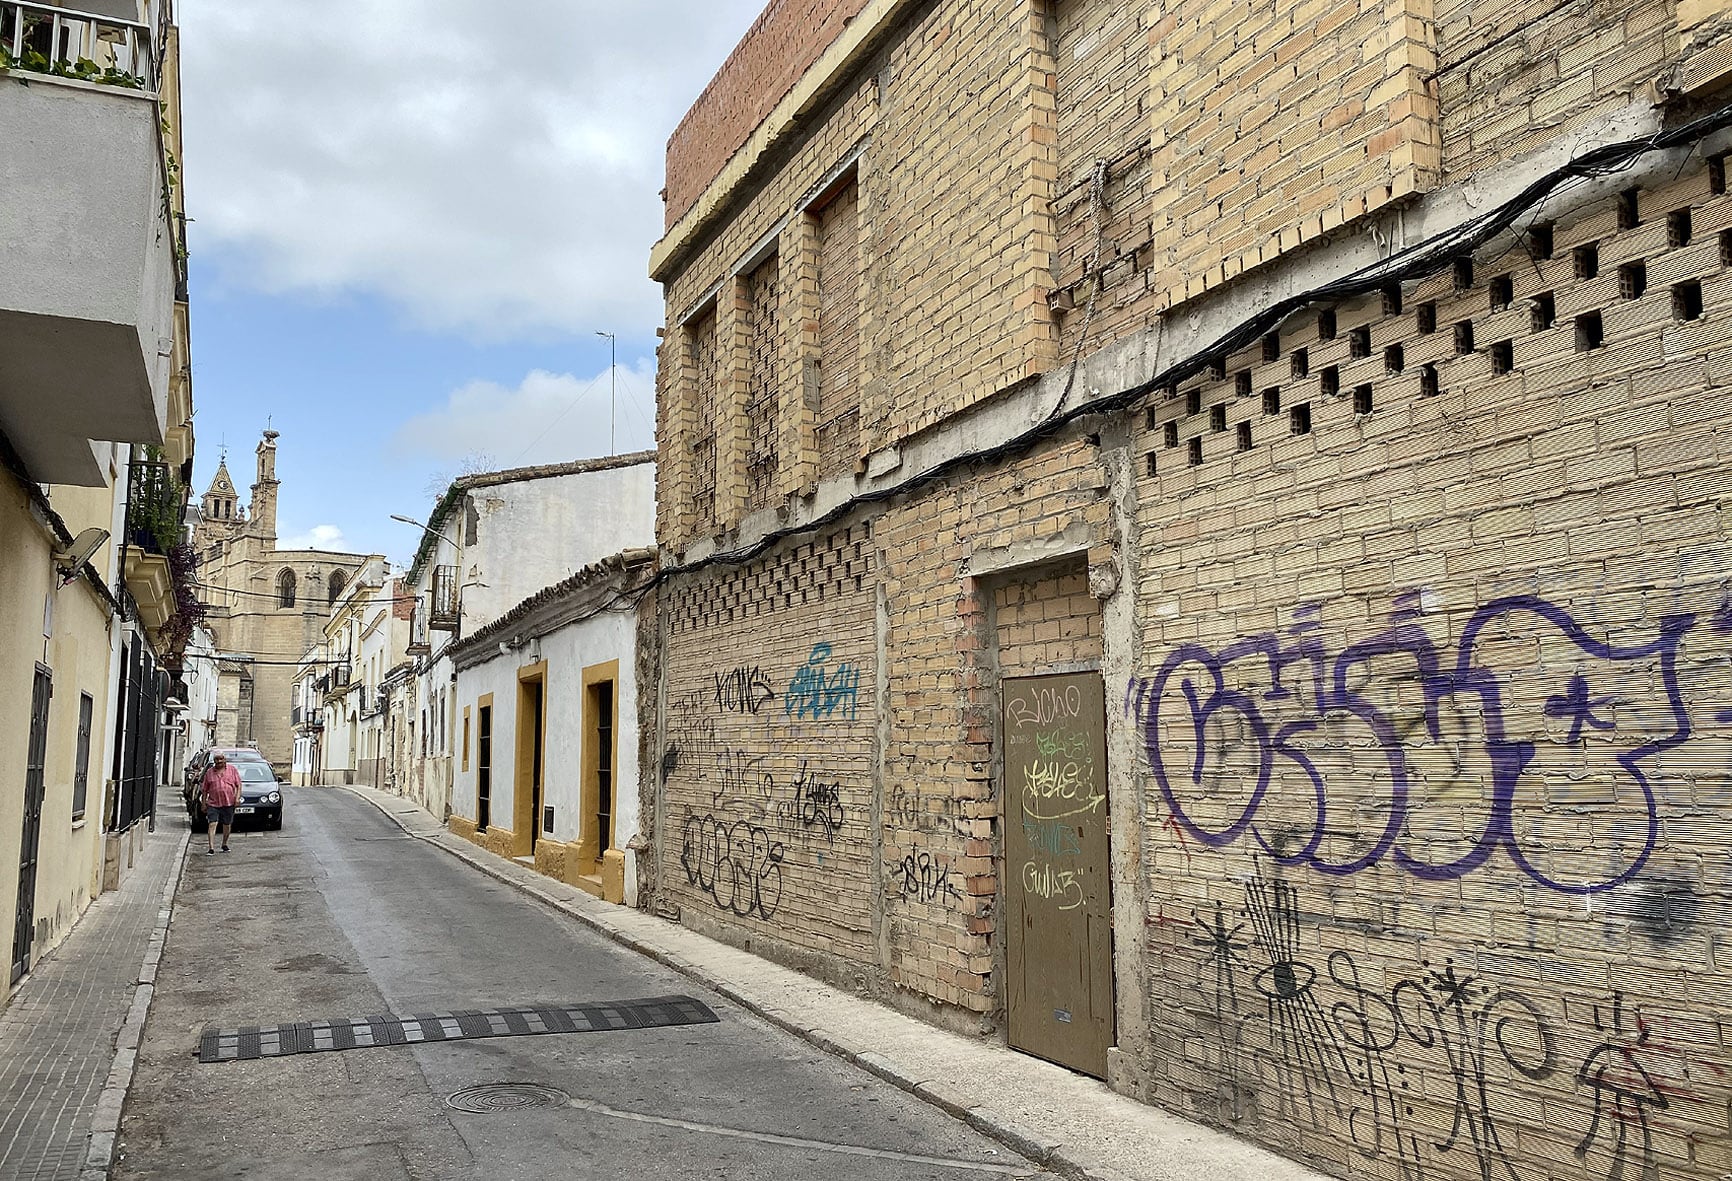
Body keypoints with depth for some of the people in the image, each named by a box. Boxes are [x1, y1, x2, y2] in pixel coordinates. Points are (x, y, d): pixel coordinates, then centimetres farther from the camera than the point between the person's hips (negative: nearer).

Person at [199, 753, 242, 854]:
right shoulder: (209, 772, 8)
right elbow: (204, 789, 11)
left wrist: (238, 797, -8)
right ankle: (211, 849, -14)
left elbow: (239, 784, 4)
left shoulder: (233, 770, 5)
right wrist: (204, 803, 8)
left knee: (227, 825, 10)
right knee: (212, 824, -11)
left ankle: (225, 844, 30)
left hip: (229, 803, 0)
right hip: (213, 803, 0)